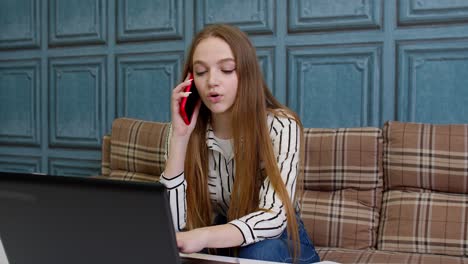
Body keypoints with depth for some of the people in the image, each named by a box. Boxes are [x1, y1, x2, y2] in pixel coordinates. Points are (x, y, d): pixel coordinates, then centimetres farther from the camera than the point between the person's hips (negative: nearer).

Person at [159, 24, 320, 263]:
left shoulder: (280, 126, -21)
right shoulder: (188, 130, -12)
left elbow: (274, 217, -30)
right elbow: (172, 225, -20)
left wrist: (204, 236, -48)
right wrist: (180, 137, -28)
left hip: (276, 241, -2)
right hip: (222, 244, 2)